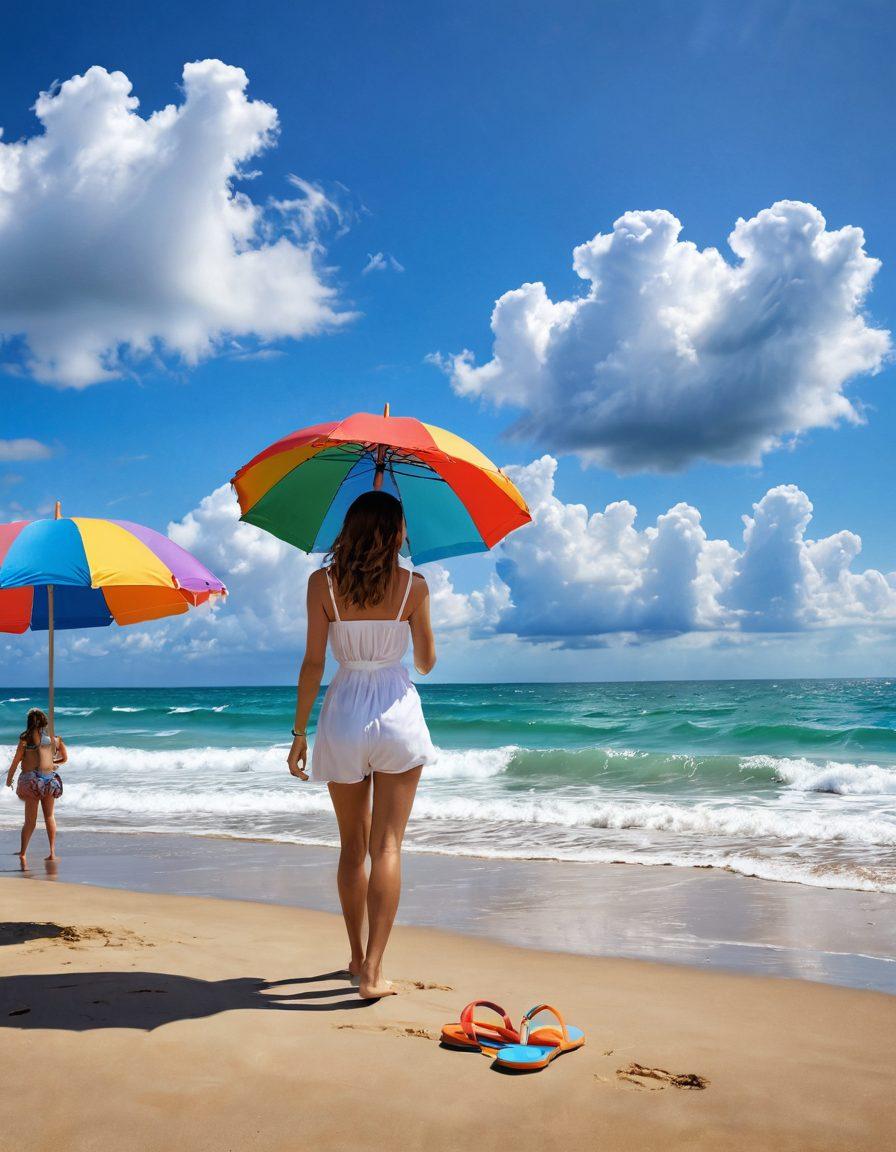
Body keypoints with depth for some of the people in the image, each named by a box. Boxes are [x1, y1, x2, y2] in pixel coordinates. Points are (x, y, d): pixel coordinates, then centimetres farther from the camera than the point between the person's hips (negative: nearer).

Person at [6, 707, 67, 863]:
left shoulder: (27, 737, -1)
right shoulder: (55, 737, 8)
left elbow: (16, 760, -1)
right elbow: (64, 758, 17)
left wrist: (9, 778, 12)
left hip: (31, 779, -2)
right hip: (50, 778, 2)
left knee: (30, 820, 4)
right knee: (49, 817, 14)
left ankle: (23, 853, -1)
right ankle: (52, 852, 12)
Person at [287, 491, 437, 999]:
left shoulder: (323, 583, -3)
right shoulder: (414, 585, -3)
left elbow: (313, 664, -5)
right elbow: (426, 662, 5)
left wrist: (300, 733, 2)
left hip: (344, 716, 1)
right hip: (398, 713, -1)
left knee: (353, 846, 16)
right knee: (387, 845, 2)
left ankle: (358, 957, 29)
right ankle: (373, 972, -2)